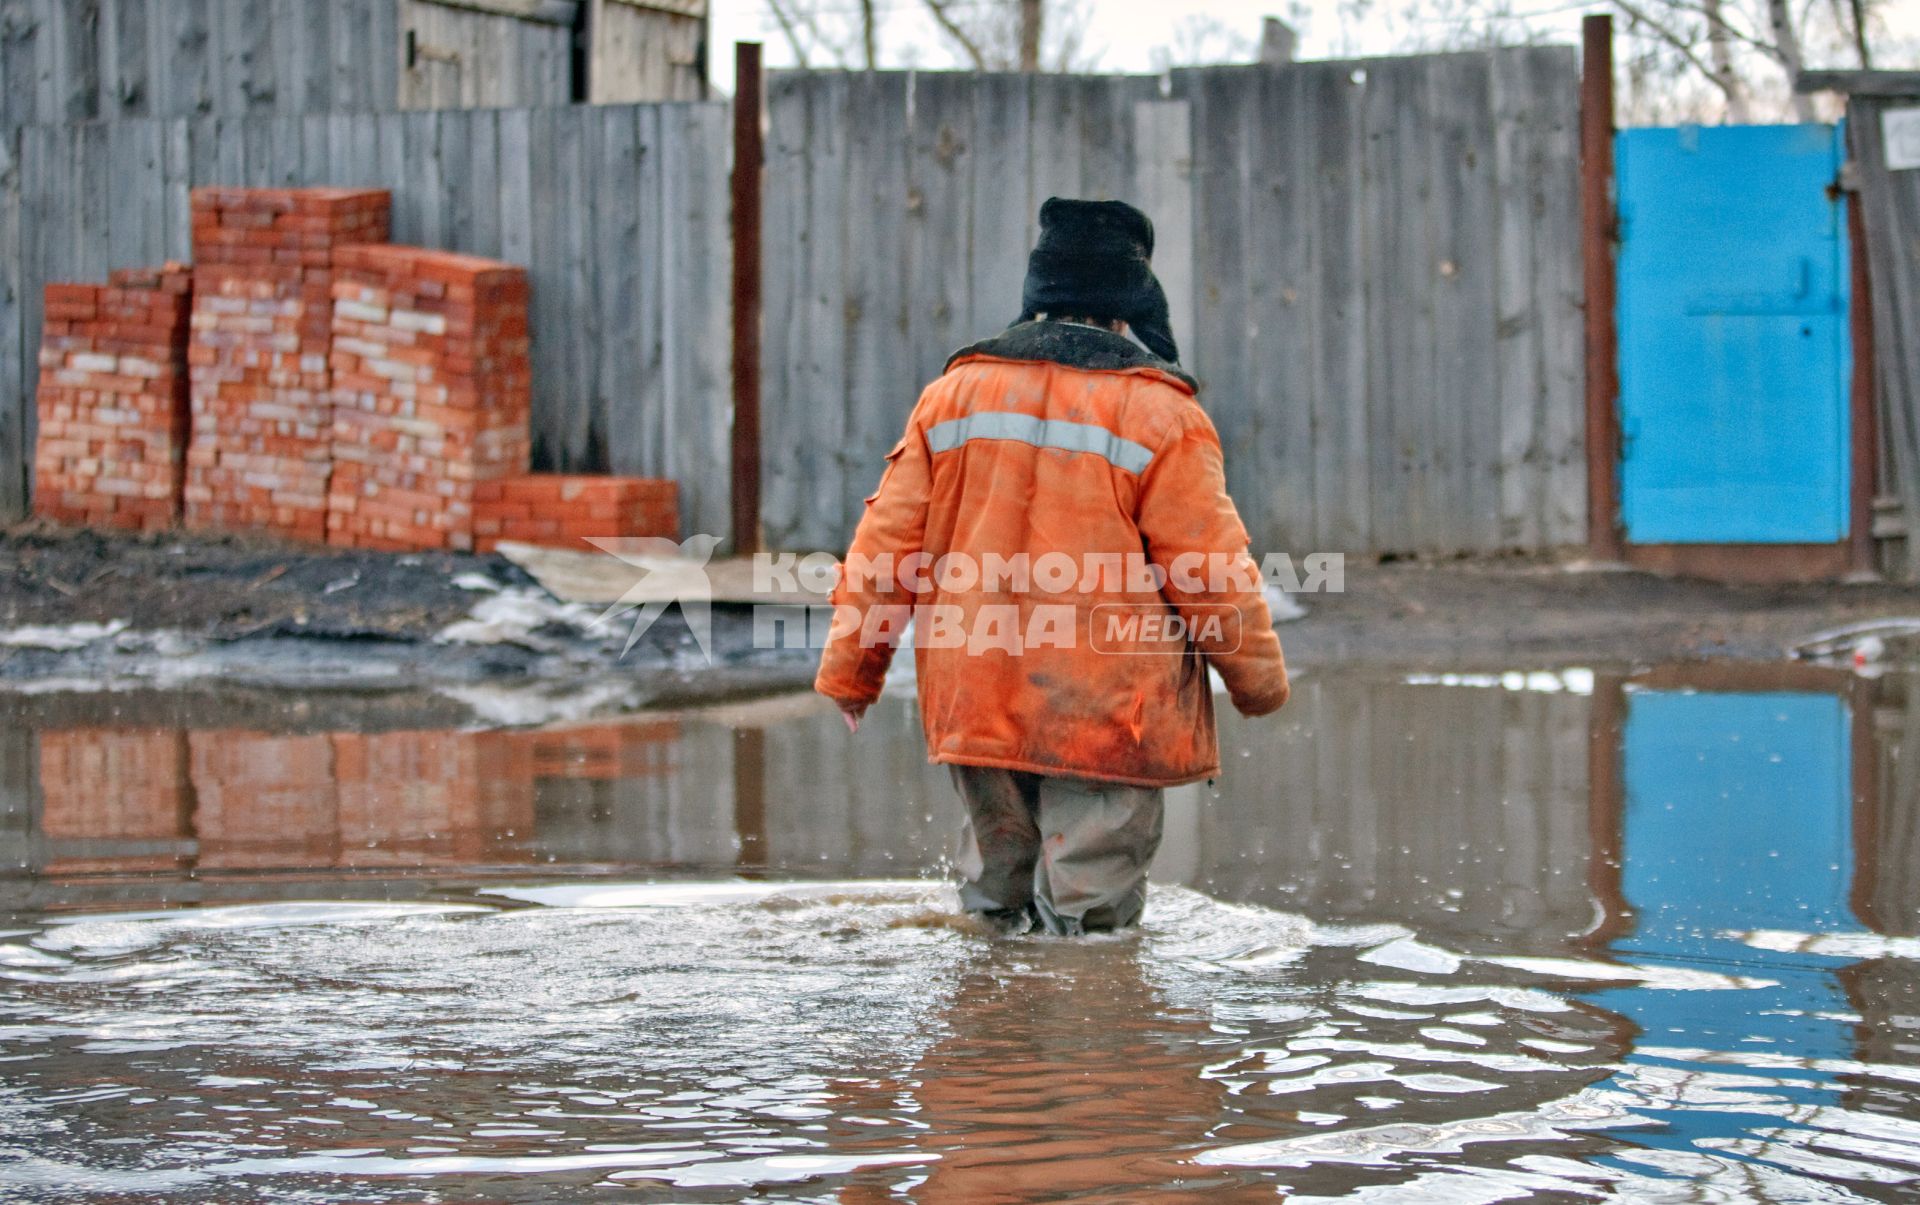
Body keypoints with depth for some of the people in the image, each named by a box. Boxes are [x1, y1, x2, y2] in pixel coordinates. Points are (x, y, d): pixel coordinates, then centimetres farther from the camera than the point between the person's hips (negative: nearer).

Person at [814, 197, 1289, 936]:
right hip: (1106, 710, -4)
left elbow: (889, 541, 7)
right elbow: (1210, 568, -5)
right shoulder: (1158, 411, -7)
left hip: (977, 701, 5)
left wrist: (851, 670, 16)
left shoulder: (954, 394, 6)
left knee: (998, 859, 18)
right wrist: (1259, 679, 9)